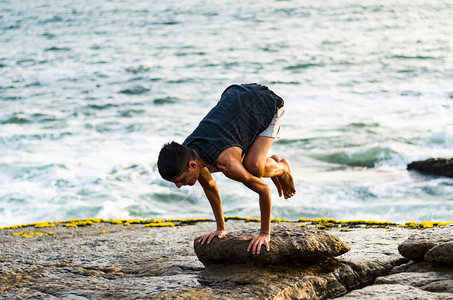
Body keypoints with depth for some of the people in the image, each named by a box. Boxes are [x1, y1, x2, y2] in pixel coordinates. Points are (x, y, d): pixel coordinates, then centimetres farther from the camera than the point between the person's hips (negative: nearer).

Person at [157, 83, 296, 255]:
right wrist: (221, 228, 7)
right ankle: (271, 163, 26)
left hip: (268, 104, -6)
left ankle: (282, 168, 9)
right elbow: (209, 187, 2)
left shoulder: (226, 163, -39)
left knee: (253, 167, -24)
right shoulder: (186, 156, -17)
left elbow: (263, 189, -28)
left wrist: (265, 233, -18)